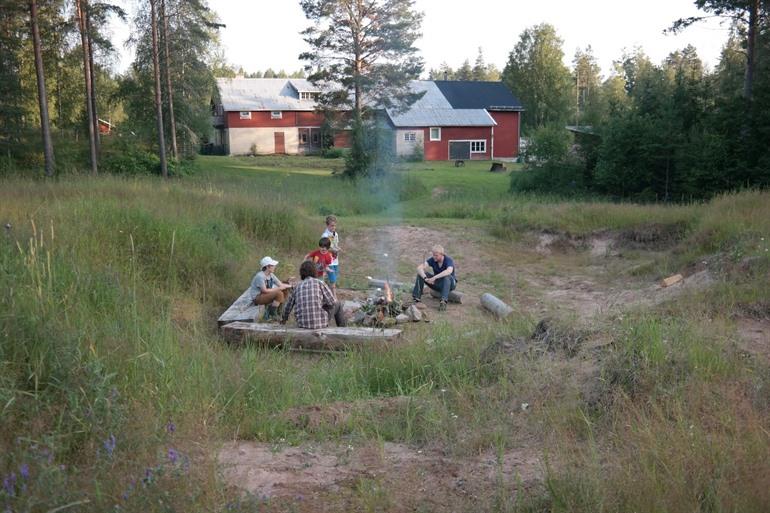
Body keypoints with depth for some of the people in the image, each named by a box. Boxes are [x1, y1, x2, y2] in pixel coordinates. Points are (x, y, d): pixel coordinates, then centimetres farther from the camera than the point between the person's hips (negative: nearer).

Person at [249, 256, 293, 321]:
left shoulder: (271, 275, 7)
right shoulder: (260, 276, -20)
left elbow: (280, 284, 4)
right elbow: (264, 291, -26)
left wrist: (287, 286, -18)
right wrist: (278, 288, -22)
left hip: (266, 295, 9)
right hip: (257, 298, -9)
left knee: (286, 292, -1)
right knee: (279, 293, -28)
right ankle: (272, 315, -16)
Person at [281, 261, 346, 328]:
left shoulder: (297, 286, 7)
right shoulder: (319, 283, -6)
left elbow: (289, 306, 15)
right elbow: (332, 302, -8)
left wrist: (284, 318, 35)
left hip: (302, 324, 5)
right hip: (319, 322, -5)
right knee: (337, 306, 25)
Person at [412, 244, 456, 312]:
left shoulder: (448, 260, -23)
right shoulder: (432, 260, -12)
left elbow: (449, 271, -46)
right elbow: (419, 268, -23)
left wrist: (434, 277, -48)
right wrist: (425, 278, -41)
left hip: (449, 283, -4)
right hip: (437, 283, 4)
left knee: (447, 276, -39)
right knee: (420, 273, -16)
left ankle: (444, 301, -50)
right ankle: (416, 298, -20)